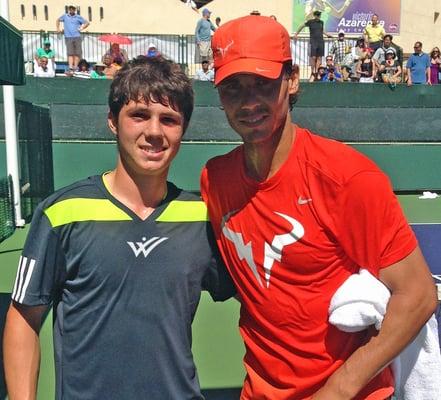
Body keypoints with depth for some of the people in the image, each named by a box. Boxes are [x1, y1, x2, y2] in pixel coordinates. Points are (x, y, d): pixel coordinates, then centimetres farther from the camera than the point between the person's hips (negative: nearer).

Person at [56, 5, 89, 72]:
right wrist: (58, 28, 18)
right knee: (70, 52, -10)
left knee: (77, 53, -3)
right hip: (68, 37, 0)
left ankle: (75, 66, 2)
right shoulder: (65, 16, 14)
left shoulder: (78, 17, 10)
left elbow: (87, 23, 13)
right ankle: (70, 66, -18)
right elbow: (58, 20, 29)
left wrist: (82, 28, 1)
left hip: (77, 37, 0)